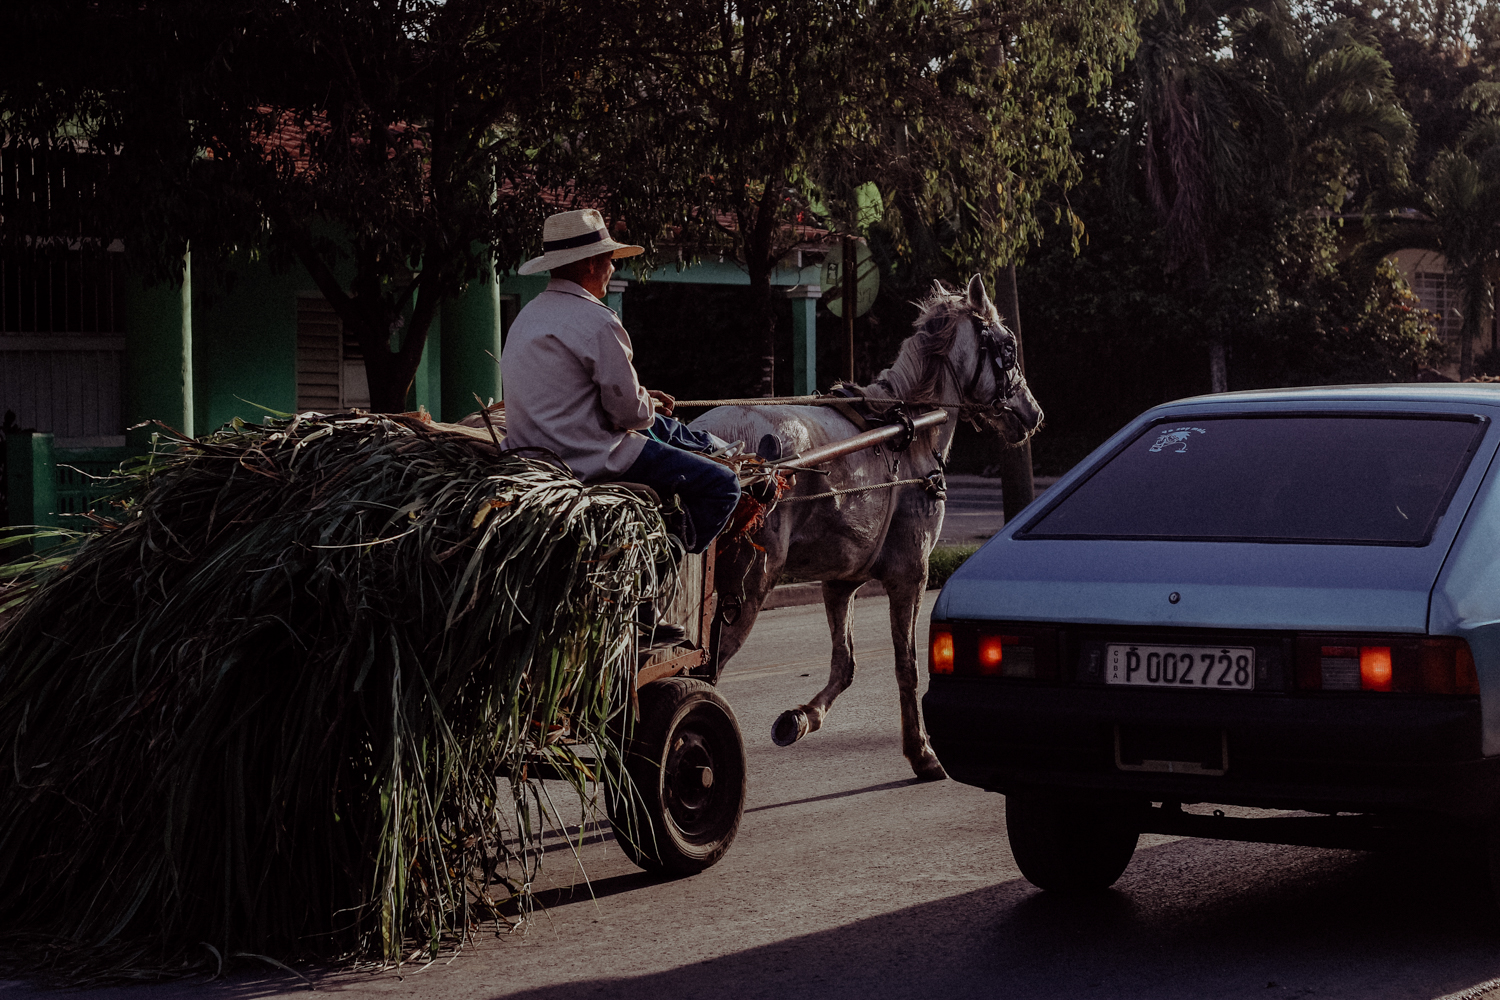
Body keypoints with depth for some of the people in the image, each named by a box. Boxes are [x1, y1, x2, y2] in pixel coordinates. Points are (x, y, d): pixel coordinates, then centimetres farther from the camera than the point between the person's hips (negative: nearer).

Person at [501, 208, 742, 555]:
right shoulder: (597, 322, -20)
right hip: (588, 458, -10)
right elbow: (630, 412, -17)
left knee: (658, 425, 34)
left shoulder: (529, 315, 10)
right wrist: (648, 406, 7)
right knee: (721, 486, -3)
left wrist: (640, 397, 19)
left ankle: (721, 448, 56)